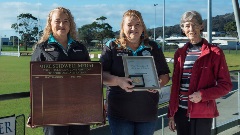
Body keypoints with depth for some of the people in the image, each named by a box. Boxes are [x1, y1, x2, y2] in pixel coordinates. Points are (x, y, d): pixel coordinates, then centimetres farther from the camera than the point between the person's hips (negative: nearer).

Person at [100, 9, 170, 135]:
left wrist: (158, 83, -11)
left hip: (148, 113, 2)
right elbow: (101, 74, -3)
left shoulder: (153, 47, 9)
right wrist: (118, 81, -22)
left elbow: (165, 75, 12)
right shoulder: (112, 47, 3)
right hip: (119, 113, -2)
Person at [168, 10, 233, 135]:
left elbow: (226, 85, -4)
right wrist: (171, 113, 10)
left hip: (202, 114, -4)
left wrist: (203, 95, -17)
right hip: (181, 112, 4)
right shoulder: (180, 53, 9)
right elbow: (175, 85, 12)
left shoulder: (214, 53, -4)